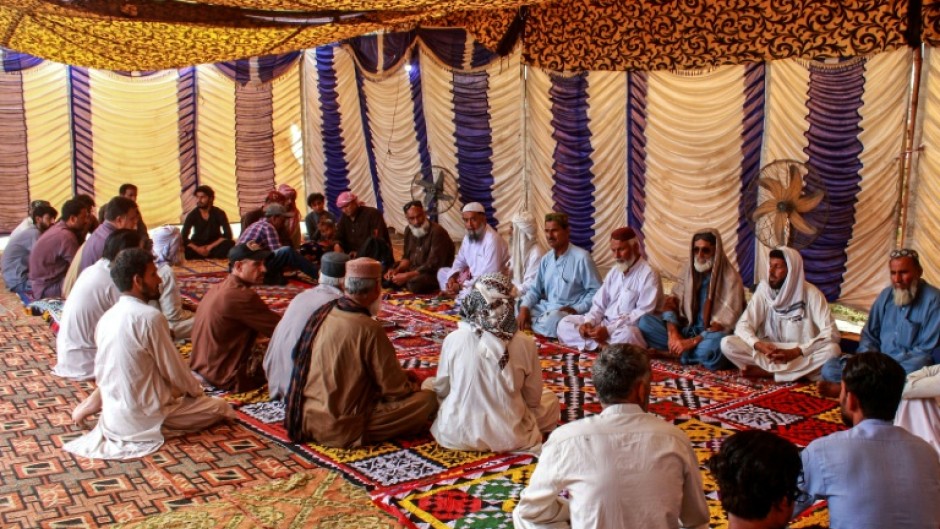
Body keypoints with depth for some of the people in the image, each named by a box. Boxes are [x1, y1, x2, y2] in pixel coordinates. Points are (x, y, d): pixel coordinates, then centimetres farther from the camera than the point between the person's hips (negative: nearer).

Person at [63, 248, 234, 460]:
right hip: (146, 417, -7)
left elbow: (101, 373, 11)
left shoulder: (107, 317, 3)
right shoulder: (150, 317, -21)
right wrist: (197, 390, 5)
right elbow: (175, 371, -13)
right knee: (220, 407, 4)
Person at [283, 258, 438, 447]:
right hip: (340, 429, -8)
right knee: (427, 399, -7)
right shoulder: (369, 329, -22)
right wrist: (412, 385, 10)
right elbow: (395, 389, -16)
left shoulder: (323, 313, 1)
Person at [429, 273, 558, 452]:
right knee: (551, 399, 28)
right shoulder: (525, 343, -18)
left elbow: (441, 389, -2)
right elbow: (533, 398, -6)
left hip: (456, 435, -2)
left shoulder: (454, 339, -17)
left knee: (428, 384, 27)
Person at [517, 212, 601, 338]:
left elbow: (597, 291, -10)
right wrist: (524, 307, -5)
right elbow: (536, 289, 14)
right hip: (547, 308, 7)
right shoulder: (546, 259, 11)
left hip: (570, 311, -6)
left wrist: (577, 309, -20)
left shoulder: (581, 257, -12)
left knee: (551, 321, -37)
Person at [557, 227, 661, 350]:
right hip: (605, 323, 8)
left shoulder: (648, 274, -10)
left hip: (629, 329, -8)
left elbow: (643, 314, -18)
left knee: (626, 335, -42)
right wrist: (589, 322, -8)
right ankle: (606, 347, -22)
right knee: (565, 324, -5)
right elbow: (599, 304, 15)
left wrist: (609, 330, -23)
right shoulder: (614, 271, 15)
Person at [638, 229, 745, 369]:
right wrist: (673, 334, -18)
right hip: (688, 330, 5)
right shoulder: (689, 271, 5)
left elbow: (725, 322, -21)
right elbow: (671, 301, 0)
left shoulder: (730, 278, -13)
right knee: (645, 321, -13)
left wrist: (692, 342, -27)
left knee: (712, 347, -41)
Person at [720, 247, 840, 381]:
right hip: (768, 353, 2)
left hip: (802, 355, -1)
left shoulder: (811, 294, -10)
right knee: (727, 343, -21)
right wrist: (759, 346, -28)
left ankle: (767, 371, -24)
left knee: (832, 350, -33)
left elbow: (831, 333, -16)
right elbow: (742, 326, -6)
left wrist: (795, 352, -28)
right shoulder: (764, 290, -3)